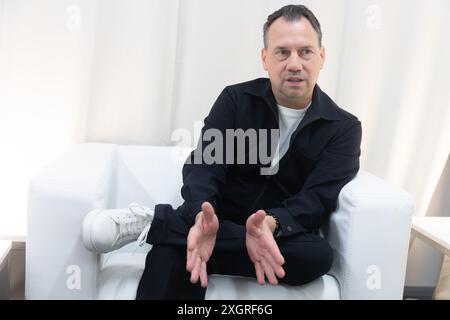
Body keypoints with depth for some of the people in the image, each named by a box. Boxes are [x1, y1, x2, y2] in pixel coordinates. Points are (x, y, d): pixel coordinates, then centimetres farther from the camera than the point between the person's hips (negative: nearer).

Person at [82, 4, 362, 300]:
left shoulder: (344, 128, -2)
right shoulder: (236, 99, 0)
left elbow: (318, 199, -14)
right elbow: (204, 164, -11)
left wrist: (271, 225, -37)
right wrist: (202, 217, -35)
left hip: (284, 234, 2)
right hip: (220, 219, -2)